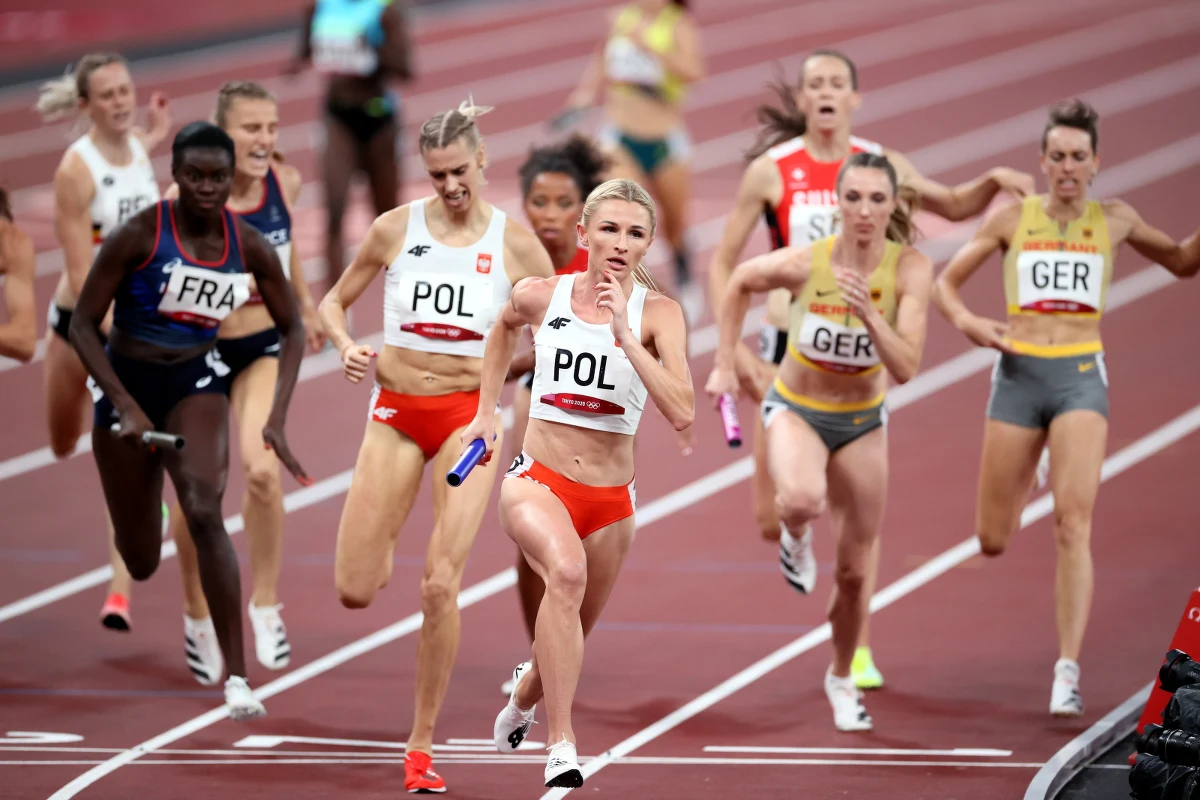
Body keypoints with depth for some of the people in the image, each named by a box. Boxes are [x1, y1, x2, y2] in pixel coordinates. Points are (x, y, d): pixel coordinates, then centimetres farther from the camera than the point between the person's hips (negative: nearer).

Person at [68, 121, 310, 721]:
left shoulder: (248, 245, -7)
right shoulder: (139, 235, -17)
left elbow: (292, 329, 5)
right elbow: (83, 323, -13)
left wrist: (277, 418, -6)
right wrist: (126, 407, -22)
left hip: (196, 382, 1)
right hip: (126, 383, -1)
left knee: (205, 512, -27)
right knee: (140, 562, 8)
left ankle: (236, 676, -26)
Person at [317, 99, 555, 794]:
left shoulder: (513, 242, -1)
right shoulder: (398, 228, 1)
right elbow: (335, 301, 14)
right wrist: (345, 345, -7)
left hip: (470, 415, -2)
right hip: (396, 412, 2)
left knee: (441, 586, -14)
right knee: (355, 592, -3)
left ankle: (423, 744, -2)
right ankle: (385, 545, 37)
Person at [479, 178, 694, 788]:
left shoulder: (658, 313, -8)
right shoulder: (540, 296, -3)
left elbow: (681, 414, -23)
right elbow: (504, 327, 23)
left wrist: (624, 334, -27)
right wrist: (486, 411, 19)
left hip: (610, 499, 2)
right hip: (537, 479, -2)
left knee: (567, 641, 15)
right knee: (566, 567, -35)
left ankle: (521, 699, 54)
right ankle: (561, 747, -37)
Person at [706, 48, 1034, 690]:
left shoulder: (880, 164, 1)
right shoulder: (771, 171, -6)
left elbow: (953, 206, 18)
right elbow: (722, 264, -2)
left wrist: (993, 181, -2)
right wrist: (737, 349, -11)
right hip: (790, 349, -1)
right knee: (773, 517, -1)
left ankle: (855, 650, 8)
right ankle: (796, 536, 37)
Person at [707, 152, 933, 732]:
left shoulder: (910, 269, -20)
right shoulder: (803, 263, -22)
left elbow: (906, 369, -25)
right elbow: (739, 283, 0)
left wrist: (868, 314, -39)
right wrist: (725, 363, 2)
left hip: (862, 421, 2)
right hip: (796, 409, -2)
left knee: (854, 570, 9)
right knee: (803, 499, -37)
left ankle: (841, 678, 35)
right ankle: (792, 535, 2)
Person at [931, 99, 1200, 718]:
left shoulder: (1114, 220, 7)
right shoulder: (1011, 219, 5)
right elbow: (944, 283, 11)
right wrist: (966, 322, -10)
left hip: (1081, 376, -1)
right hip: (1018, 374, 1)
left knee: (1073, 522, -18)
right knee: (992, 541, 5)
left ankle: (1068, 673, -20)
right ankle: (1016, 489, 45)